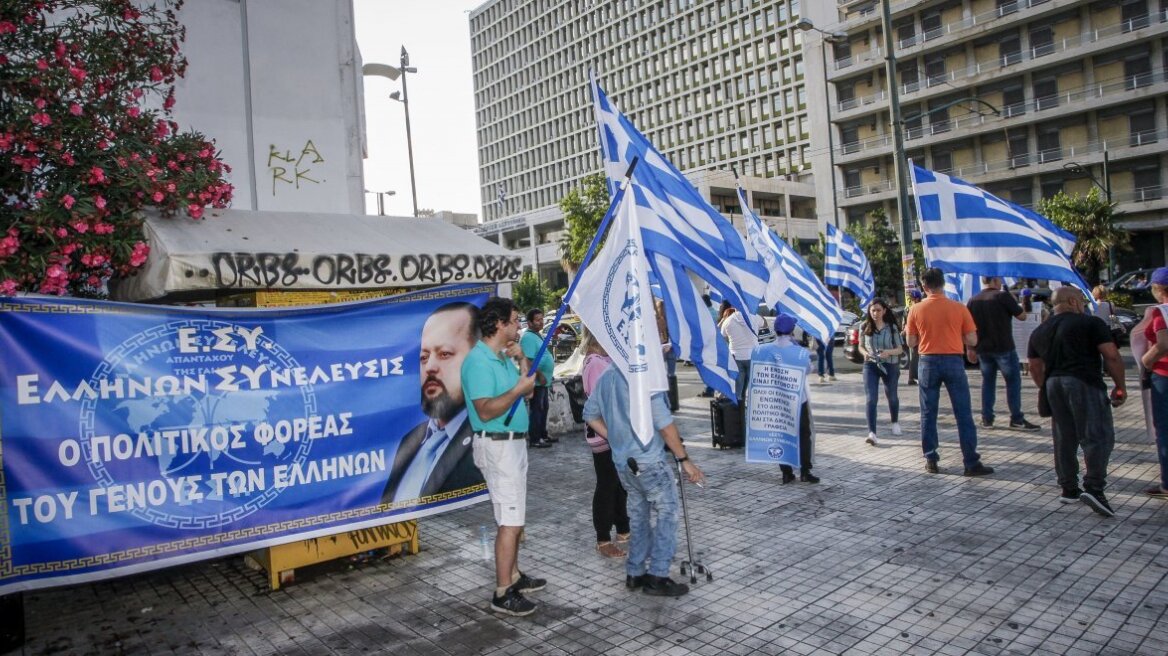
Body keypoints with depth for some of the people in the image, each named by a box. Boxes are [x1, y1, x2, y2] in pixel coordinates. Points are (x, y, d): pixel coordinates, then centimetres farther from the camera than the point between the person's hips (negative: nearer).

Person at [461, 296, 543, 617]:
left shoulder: (504, 357, 11)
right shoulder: (478, 361, -18)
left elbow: (528, 392, 15)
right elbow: (485, 410, -25)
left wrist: (521, 361, 5)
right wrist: (518, 389, -21)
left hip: (514, 443, 10)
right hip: (497, 446, -10)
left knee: (514, 516, 18)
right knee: (511, 520, -8)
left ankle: (513, 576, 31)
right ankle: (503, 594, 0)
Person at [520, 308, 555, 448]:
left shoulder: (537, 335, 16)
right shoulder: (528, 337, -17)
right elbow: (529, 360, -24)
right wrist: (539, 376, -24)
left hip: (544, 381, 10)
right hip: (537, 381, -10)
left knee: (543, 409, 16)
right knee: (536, 410, -5)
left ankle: (543, 435, 26)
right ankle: (534, 439, 0)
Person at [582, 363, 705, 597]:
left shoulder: (605, 378, 5)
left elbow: (590, 415, 13)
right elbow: (664, 424, -18)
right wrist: (685, 460, -12)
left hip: (622, 461, 7)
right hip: (649, 461, -7)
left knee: (638, 515, 18)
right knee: (667, 513, 5)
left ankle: (635, 574, 24)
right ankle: (657, 577, 6)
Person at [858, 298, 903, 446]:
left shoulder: (892, 327, -6)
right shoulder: (865, 327, -2)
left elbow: (900, 349, -4)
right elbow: (861, 346, 10)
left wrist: (888, 352, -24)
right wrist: (865, 353, -12)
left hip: (890, 366, 0)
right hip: (870, 366, 0)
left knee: (891, 396, 19)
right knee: (871, 399, -13)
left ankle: (895, 422, 48)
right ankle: (872, 433, -18)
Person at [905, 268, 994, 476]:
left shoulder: (916, 310, -3)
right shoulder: (959, 308, -4)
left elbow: (911, 342, 2)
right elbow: (972, 340, -2)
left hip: (928, 363, 1)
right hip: (953, 361, -1)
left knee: (928, 414, 9)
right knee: (963, 414, 4)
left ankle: (931, 460, 13)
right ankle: (971, 463, 6)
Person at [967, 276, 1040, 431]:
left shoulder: (973, 300, 6)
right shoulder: (1003, 296, -10)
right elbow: (1022, 316, -5)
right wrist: (1014, 301, 10)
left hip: (983, 349, 5)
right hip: (1003, 348, -5)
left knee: (988, 382, 12)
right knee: (1013, 381, 4)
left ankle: (987, 418, 12)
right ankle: (1017, 419, 5)